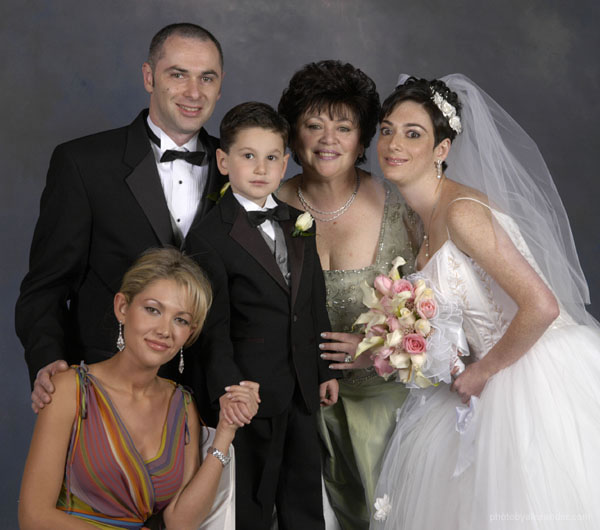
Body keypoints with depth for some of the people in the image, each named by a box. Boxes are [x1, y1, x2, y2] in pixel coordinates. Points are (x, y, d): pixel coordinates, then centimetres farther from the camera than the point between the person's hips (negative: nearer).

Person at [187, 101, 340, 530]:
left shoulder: (299, 225, 9)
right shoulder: (212, 237, -12)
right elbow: (213, 326, -16)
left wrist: (326, 370, 13)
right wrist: (226, 387, -26)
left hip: (303, 388, 6)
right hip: (251, 393, -6)